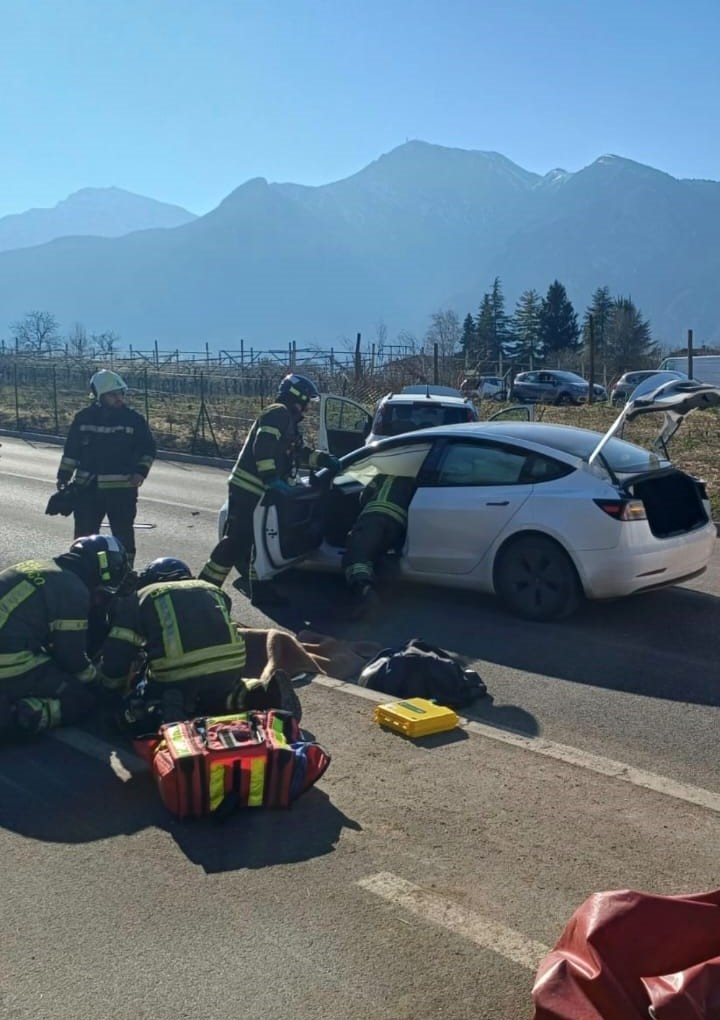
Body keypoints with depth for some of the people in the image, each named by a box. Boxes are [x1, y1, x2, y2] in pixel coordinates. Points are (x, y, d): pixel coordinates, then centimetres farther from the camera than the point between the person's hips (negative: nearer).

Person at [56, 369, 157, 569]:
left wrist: (140, 471, -10)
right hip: (87, 487, 2)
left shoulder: (133, 419, -3)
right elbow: (71, 450, 11)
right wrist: (63, 476, 9)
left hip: (122, 488, -2)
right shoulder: (84, 418, 3)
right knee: (84, 534, 9)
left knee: (123, 534, 4)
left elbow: (148, 448, 4)